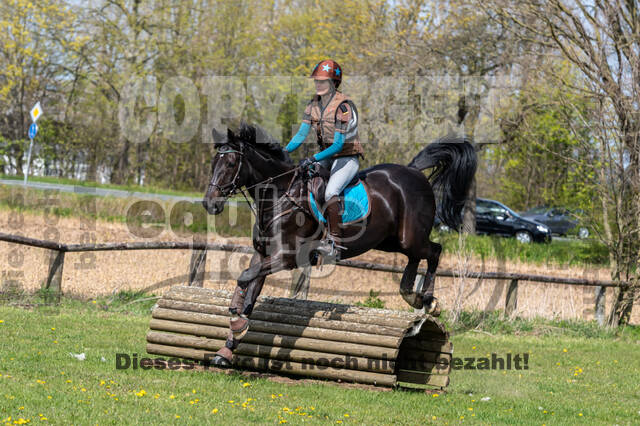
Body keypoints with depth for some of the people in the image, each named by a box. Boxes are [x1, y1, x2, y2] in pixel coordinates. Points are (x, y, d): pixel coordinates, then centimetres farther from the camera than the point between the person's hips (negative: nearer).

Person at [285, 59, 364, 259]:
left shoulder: (343, 106, -19)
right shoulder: (314, 105, 4)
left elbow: (338, 144, -24)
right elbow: (301, 134, 2)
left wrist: (314, 158, -33)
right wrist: (284, 151, -14)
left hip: (347, 158, -8)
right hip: (326, 157, 8)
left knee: (330, 192, -30)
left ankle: (335, 243, -27)